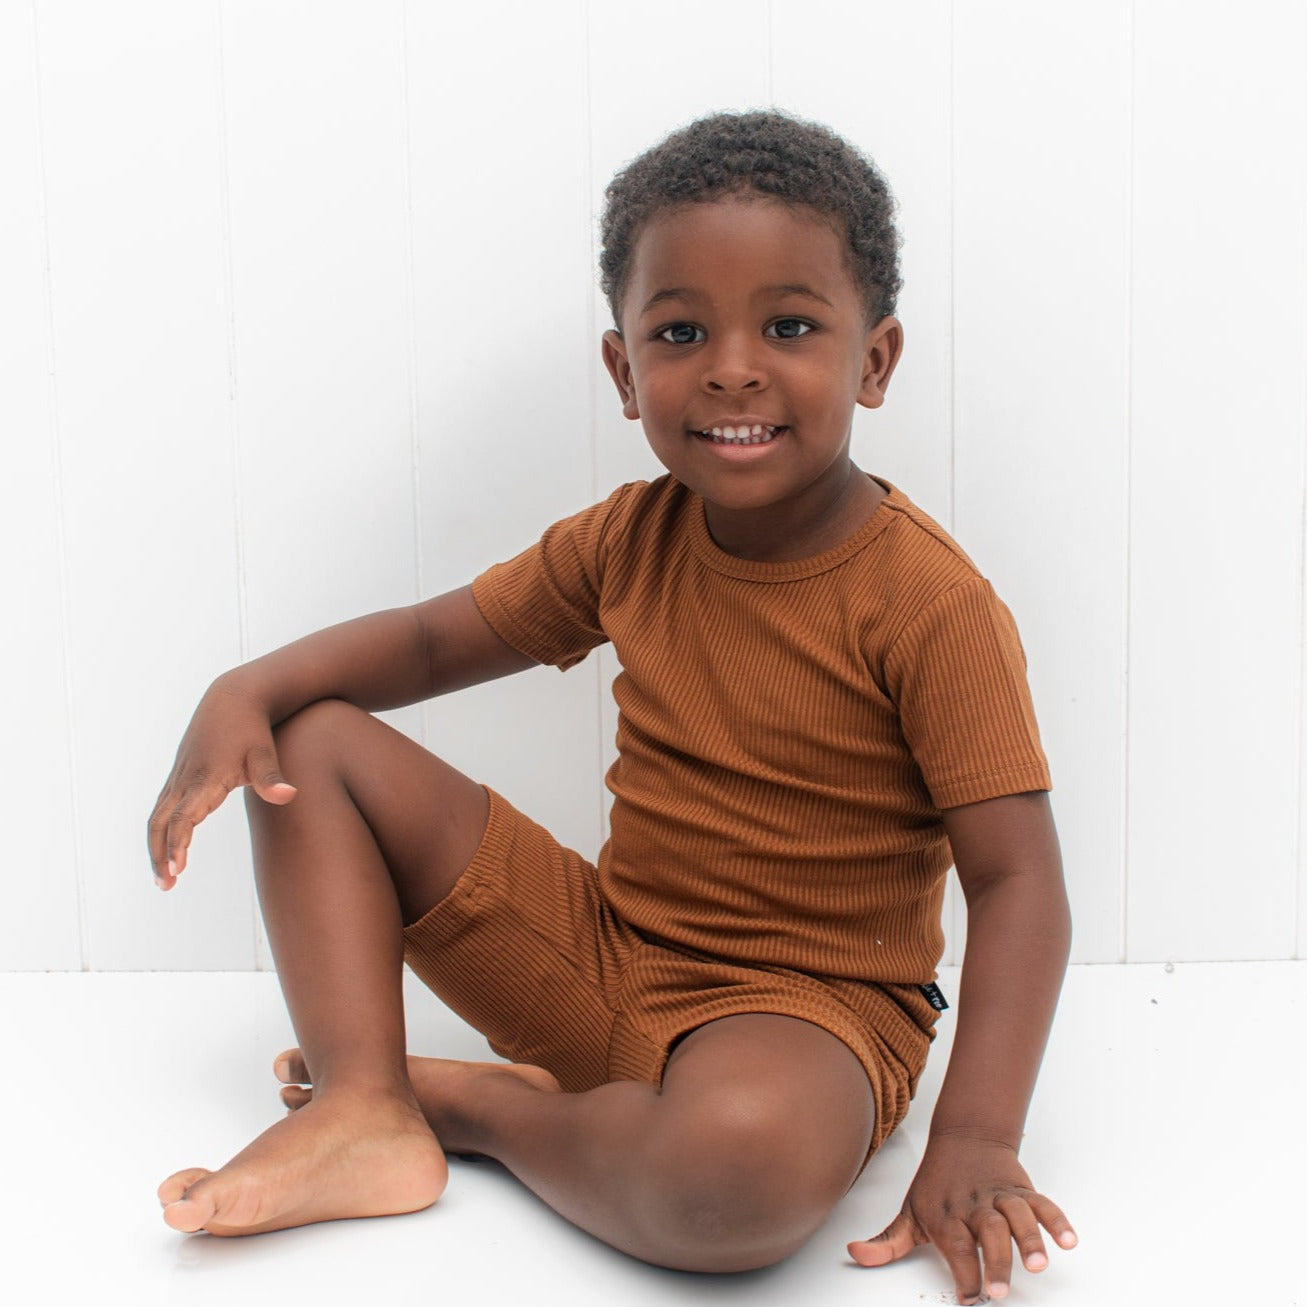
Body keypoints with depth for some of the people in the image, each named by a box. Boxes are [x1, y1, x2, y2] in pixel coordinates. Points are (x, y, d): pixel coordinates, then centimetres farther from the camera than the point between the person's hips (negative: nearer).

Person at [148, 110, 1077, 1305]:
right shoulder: (631, 542, 1)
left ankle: (477, 1104, -11)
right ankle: (366, 1109, -12)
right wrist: (247, 691, -8)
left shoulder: (929, 601, -18)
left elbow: (1017, 878, -19)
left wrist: (976, 1137, -30)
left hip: (807, 1004, -5)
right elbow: (432, 638, 11)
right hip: (601, 952, 6)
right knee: (313, 744, 2)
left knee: (745, 1165, -43)